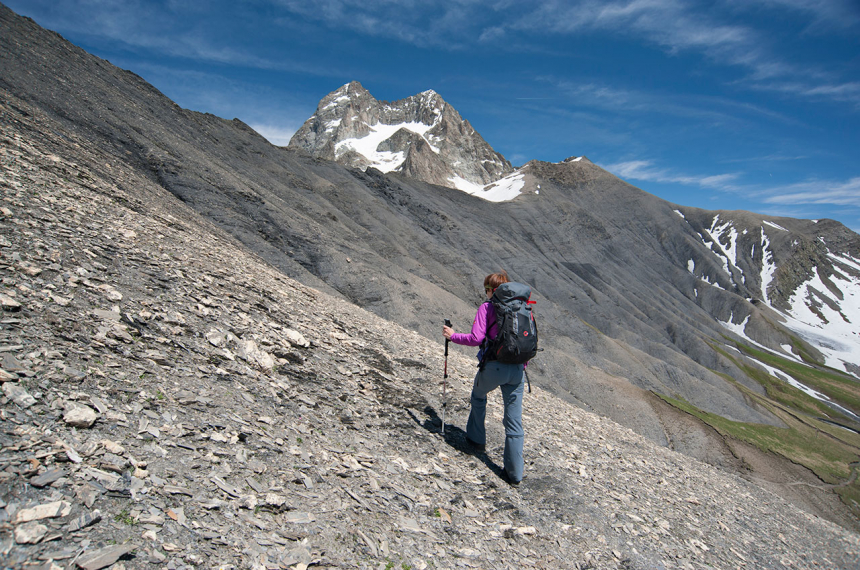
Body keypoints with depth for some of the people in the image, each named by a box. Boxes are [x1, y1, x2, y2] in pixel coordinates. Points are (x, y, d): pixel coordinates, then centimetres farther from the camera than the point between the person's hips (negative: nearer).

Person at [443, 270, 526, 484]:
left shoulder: (487, 307, -2)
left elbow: (476, 338, -12)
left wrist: (452, 336, 3)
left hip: (494, 366, -4)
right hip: (517, 369, 4)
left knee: (478, 396, 30)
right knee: (514, 421, 9)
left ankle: (477, 438, 39)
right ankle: (515, 472, 13)